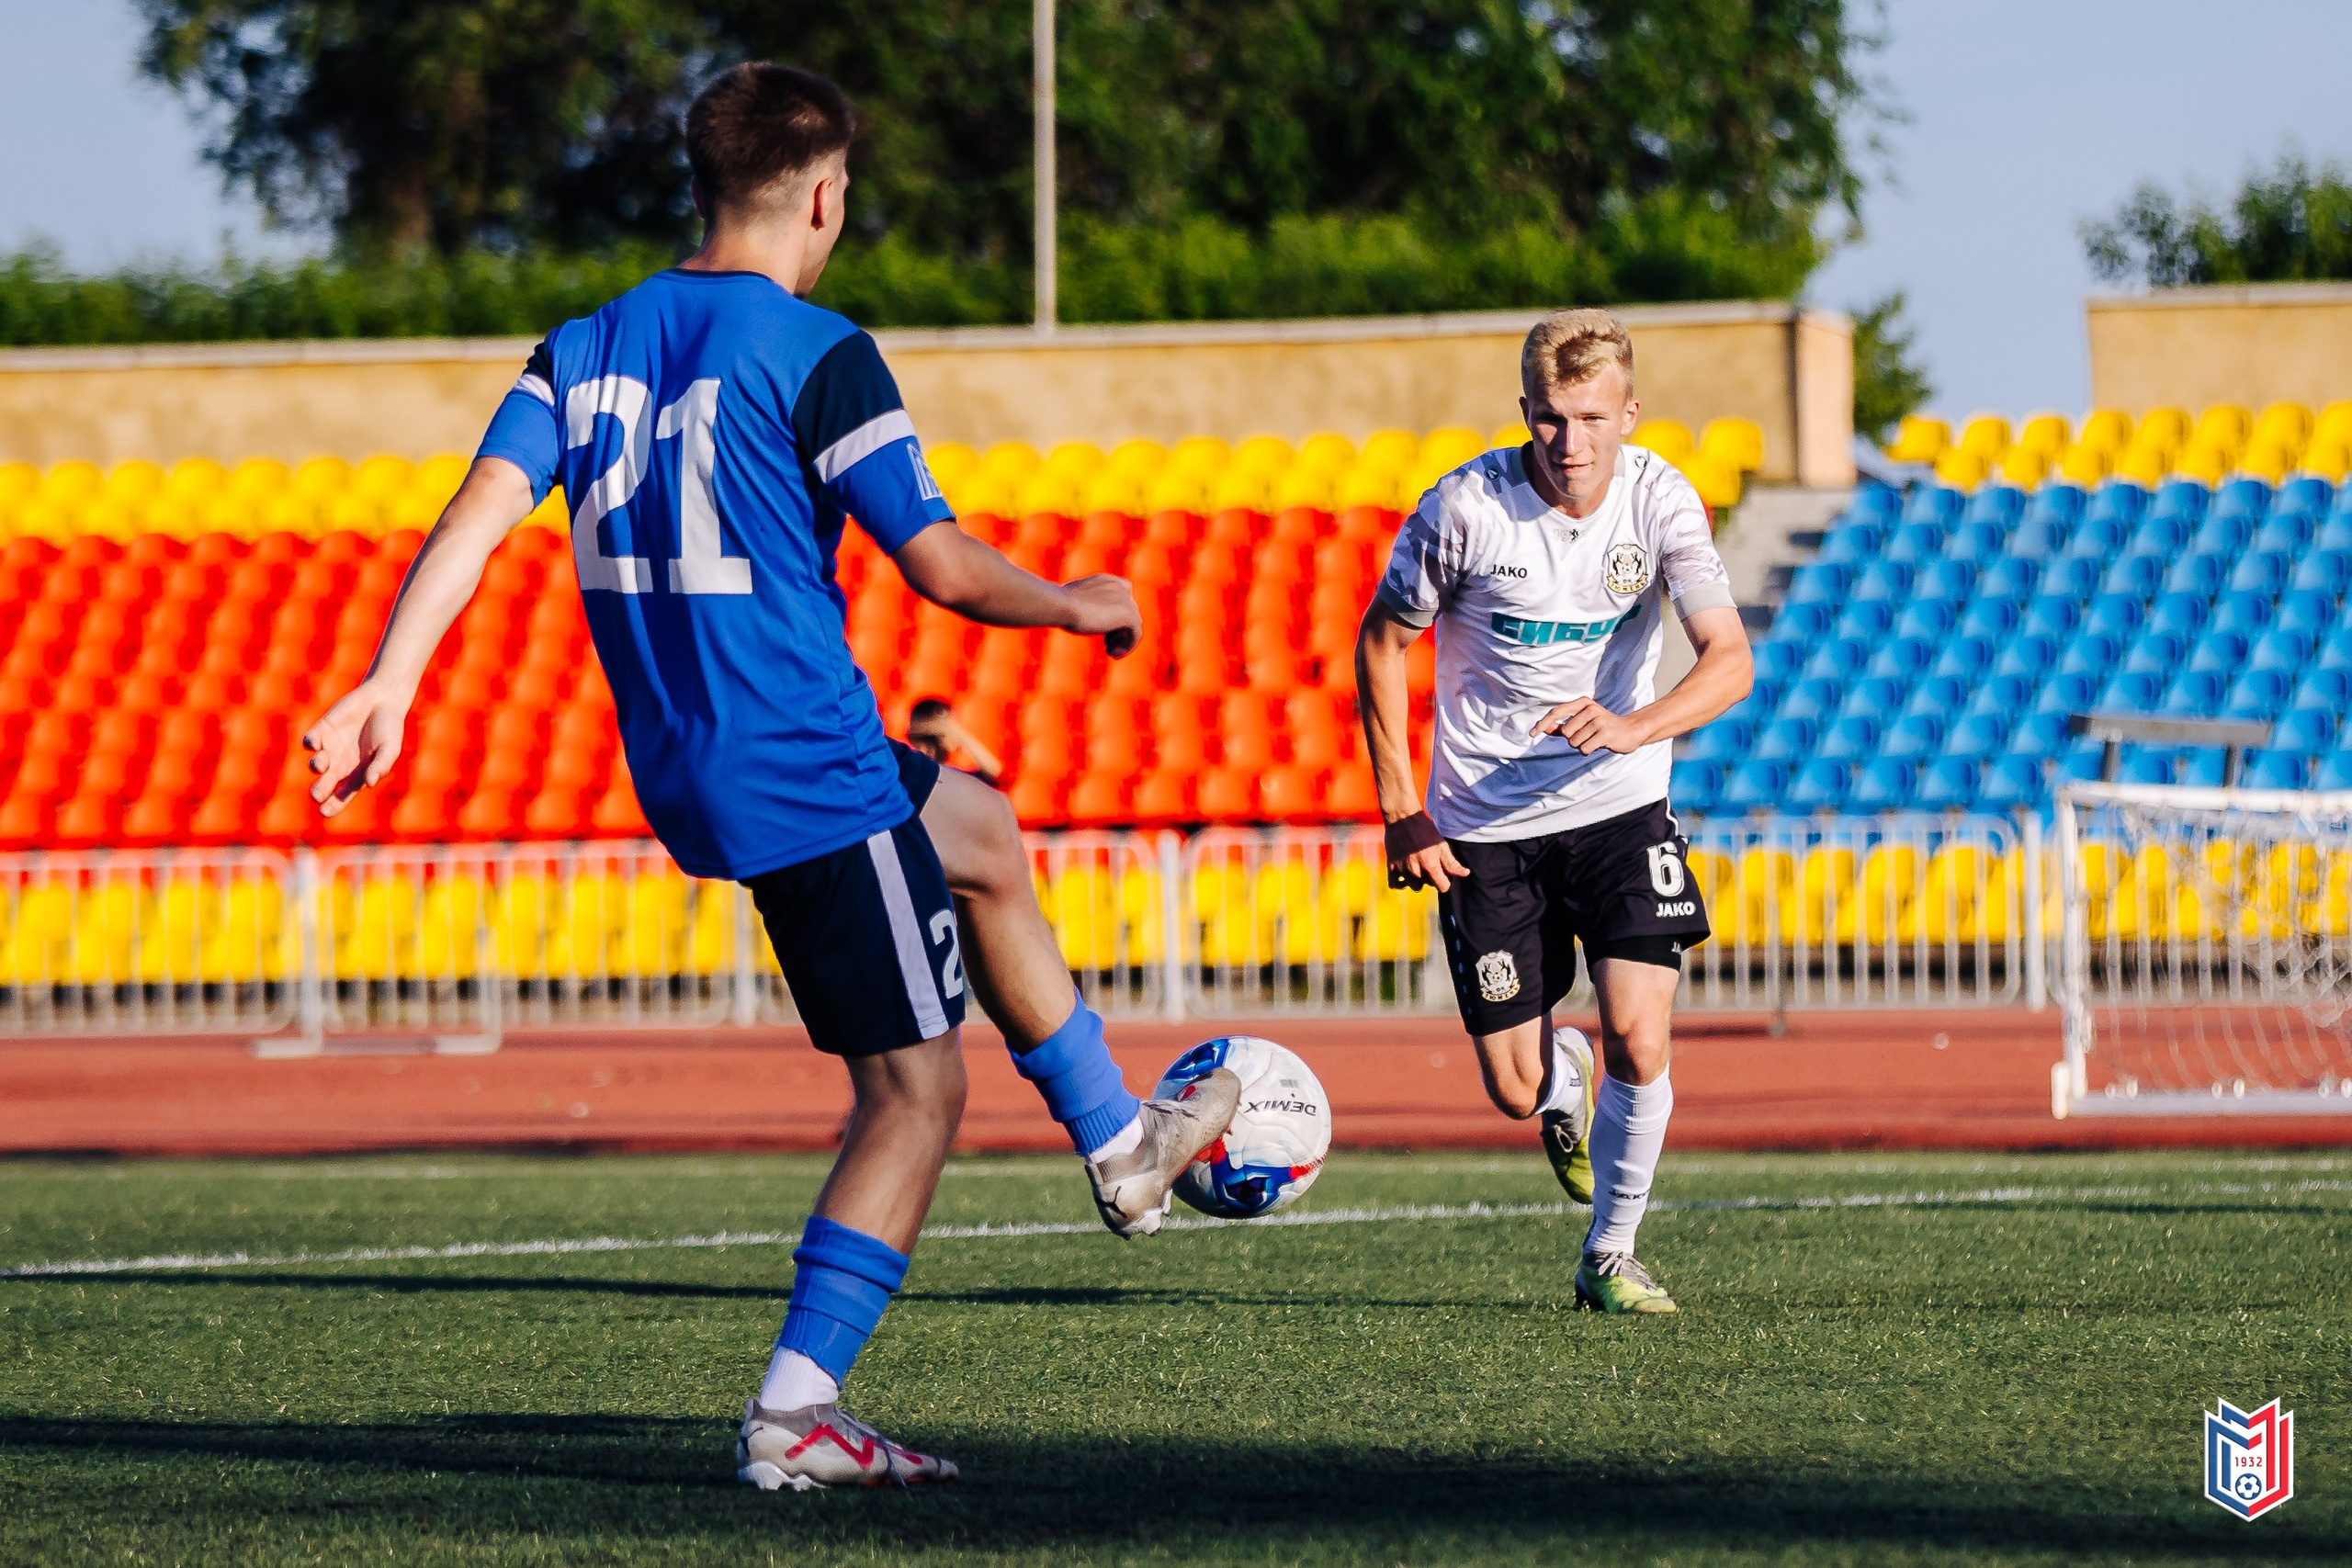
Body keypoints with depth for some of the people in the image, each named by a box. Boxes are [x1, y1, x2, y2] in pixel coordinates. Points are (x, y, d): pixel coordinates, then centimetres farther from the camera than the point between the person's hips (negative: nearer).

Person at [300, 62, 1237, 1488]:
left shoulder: (587, 345, 7)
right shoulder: (815, 353, -13)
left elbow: (481, 510, -4)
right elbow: (944, 569, -13)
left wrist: (387, 690, -8)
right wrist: (1081, 606, 6)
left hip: (682, 775, 8)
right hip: (812, 778, -8)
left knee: (984, 837, 32)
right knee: (918, 1085, -1)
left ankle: (1120, 1142, 44)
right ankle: (796, 1413, -11)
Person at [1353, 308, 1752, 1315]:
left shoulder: (1659, 501, -11)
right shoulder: (1465, 508, -14)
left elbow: (1729, 658, -19)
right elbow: (1381, 643, -1)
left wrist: (1632, 727, -38)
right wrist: (1401, 811, -6)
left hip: (1618, 808, 0)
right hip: (1484, 825, 0)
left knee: (1639, 1046, -15)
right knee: (1514, 1091, -1)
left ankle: (1609, 1258, 6)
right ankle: (1563, 1079, 38)